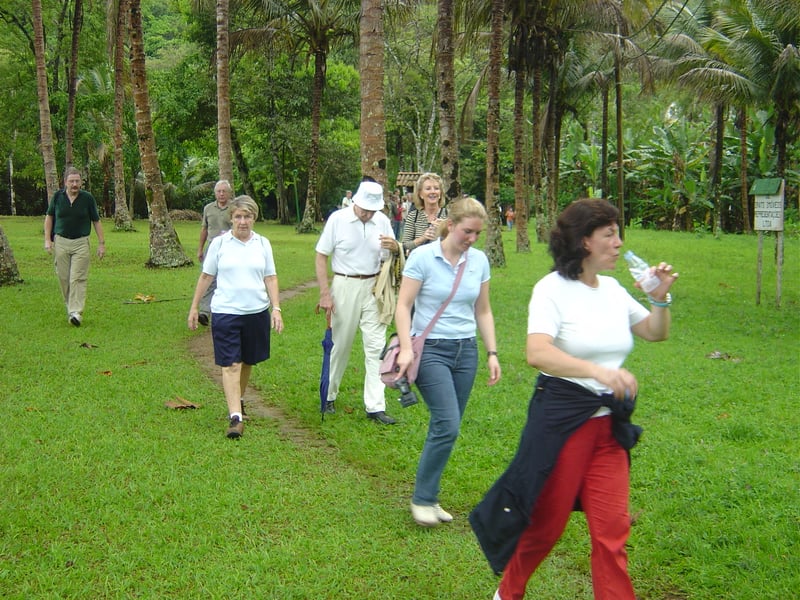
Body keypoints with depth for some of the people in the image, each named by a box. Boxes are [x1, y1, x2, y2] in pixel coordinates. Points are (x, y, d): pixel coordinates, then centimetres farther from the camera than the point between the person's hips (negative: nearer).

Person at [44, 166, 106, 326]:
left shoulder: (87, 198, -2)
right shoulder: (57, 196, 2)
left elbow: (96, 221, 4)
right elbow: (49, 217, 13)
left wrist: (101, 243, 1)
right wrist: (47, 239, 6)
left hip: (81, 243, -2)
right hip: (60, 242, 2)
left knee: (78, 278, -10)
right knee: (63, 278, 6)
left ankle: (76, 312, -14)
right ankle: (70, 306, 23)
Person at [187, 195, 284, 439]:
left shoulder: (263, 243, 6)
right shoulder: (219, 243, 1)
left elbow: (271, 278, 8)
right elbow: (206, 277, 7)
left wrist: (276, 308, -1)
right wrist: (194, 307, 9)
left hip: (257, 311, 3)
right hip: (225, 311, -2)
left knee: (247, 362, 14)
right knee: (231, 365, -8)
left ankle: (237, 400, 36)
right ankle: (235, 417, -10)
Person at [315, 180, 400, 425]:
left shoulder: (382, 221, 2)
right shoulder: (338, 219, -6)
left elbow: (396, 256, 9)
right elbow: (321, 256, -3)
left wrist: (395, 247, -16)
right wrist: (325, 293, -10)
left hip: (373, 287, 3)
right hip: (345, 286, -2)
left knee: (376, 347, -1)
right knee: (340, 345, 6)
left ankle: (375, 406, 3)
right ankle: (329, 396, 26)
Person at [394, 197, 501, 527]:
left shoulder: (479, 261, 5)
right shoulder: (422, 257, -9)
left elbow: (483, 311, 13)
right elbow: (403, 305, -9)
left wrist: (492, 353, 8)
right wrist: (406, 348, -20)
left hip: (466, 351, 5)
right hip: (430, 349, -5)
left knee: (446, 429, 7)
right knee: (447, 425, -14)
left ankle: (429, 496, 21)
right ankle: (422, 499, 2)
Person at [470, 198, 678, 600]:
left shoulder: (613, 289, 8)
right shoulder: (552, 288, -13)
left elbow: (656, 333, 21)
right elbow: (537, 353, -29)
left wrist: (660, 297, 2)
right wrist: (597, 370, -42)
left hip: (609, 423, 5)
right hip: (561, 418, -5)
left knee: (612, 529, 2)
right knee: (546, 522, 8)